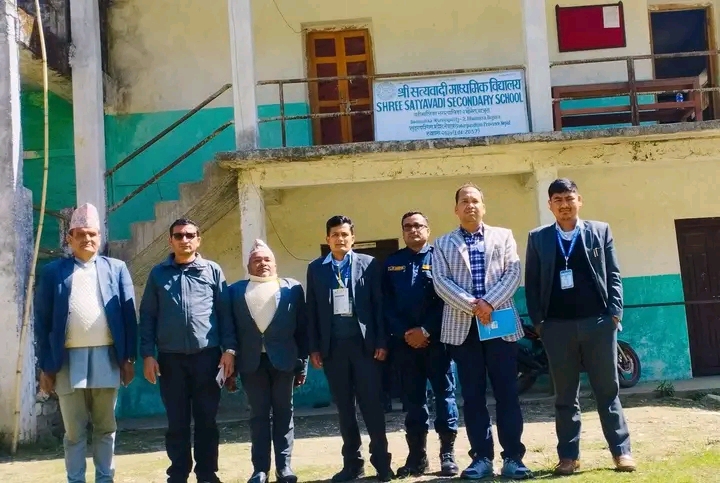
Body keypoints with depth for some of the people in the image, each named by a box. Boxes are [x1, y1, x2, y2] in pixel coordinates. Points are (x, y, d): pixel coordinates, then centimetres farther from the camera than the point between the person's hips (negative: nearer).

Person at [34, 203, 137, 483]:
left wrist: (128, 357, 0)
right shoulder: (53, 271, 5)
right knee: (74, 431, 6)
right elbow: (42, 321, 3)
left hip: (107, 358, 1)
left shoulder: (116, 269, 8)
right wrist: (45, 366, -2)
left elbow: (129, 314, 6)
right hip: (69, 360, -1)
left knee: (106, 427, 10)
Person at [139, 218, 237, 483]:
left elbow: (225, 312, 4)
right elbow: (147, 316, 6)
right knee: (177, 421, 7)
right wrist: (147, 354, -1)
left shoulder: (213, 270, 6)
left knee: (206, 420, 5)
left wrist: (229, 349, -4)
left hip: (207, 355, -1)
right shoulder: (158, 273, 8)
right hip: (170, 357, 1)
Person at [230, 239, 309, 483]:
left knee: (283, 412, 6)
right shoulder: (235, 291, 6)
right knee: (258, 414, 4)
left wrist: (303, 363, -2)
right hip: (252, 361, 1)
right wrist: (231, 364, -1)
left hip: (283, 359, 0)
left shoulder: (293, 288, 4)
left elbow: (302, 328, 3)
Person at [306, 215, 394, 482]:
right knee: (344, 407, 8)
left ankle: (381, 461, 8)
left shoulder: (369, 264, 4)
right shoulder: (316, 268, 9)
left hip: (364, 343, -2)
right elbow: (312, 309, 8)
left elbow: (379, 304, 1)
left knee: (372, 404, -1)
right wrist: (314, 347, 3)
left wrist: (381, 341, -5)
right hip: (333, 345, 2)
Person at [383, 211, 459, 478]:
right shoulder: (391, 263, 11)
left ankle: (448, 454, 8)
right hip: (405, 341, 3)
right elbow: (387, 303, 6)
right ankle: (417, 456, 14)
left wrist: (426, 330, -13)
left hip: (436, 338, -3)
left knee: (444, 393, 1)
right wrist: (404, 333, -7)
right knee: (413, 398, 7)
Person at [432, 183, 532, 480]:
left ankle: (512, 457, 6)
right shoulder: (443, 244, 11)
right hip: (462, 326, 0)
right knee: (472, 395, 3)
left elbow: (513, 273, 1)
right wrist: (472, 306, -14)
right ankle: (482, 457, 10)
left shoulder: (503, 236, 12)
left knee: (507, 393, 0)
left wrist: (489, 303, -13)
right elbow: (441, 282, -1)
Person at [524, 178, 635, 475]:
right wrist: (537, 321, -1)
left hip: (598, 322, 0)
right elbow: (531, 282, 7)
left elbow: (613, 275, 7)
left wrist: (615, 313, -3)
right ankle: (569, 456, 13)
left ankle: (621, 451, 15)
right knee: (565, 395, 6)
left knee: (608, 390, 6)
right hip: (557, 327, 0)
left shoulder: (601, 231, 8)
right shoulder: (538, 238, 8)